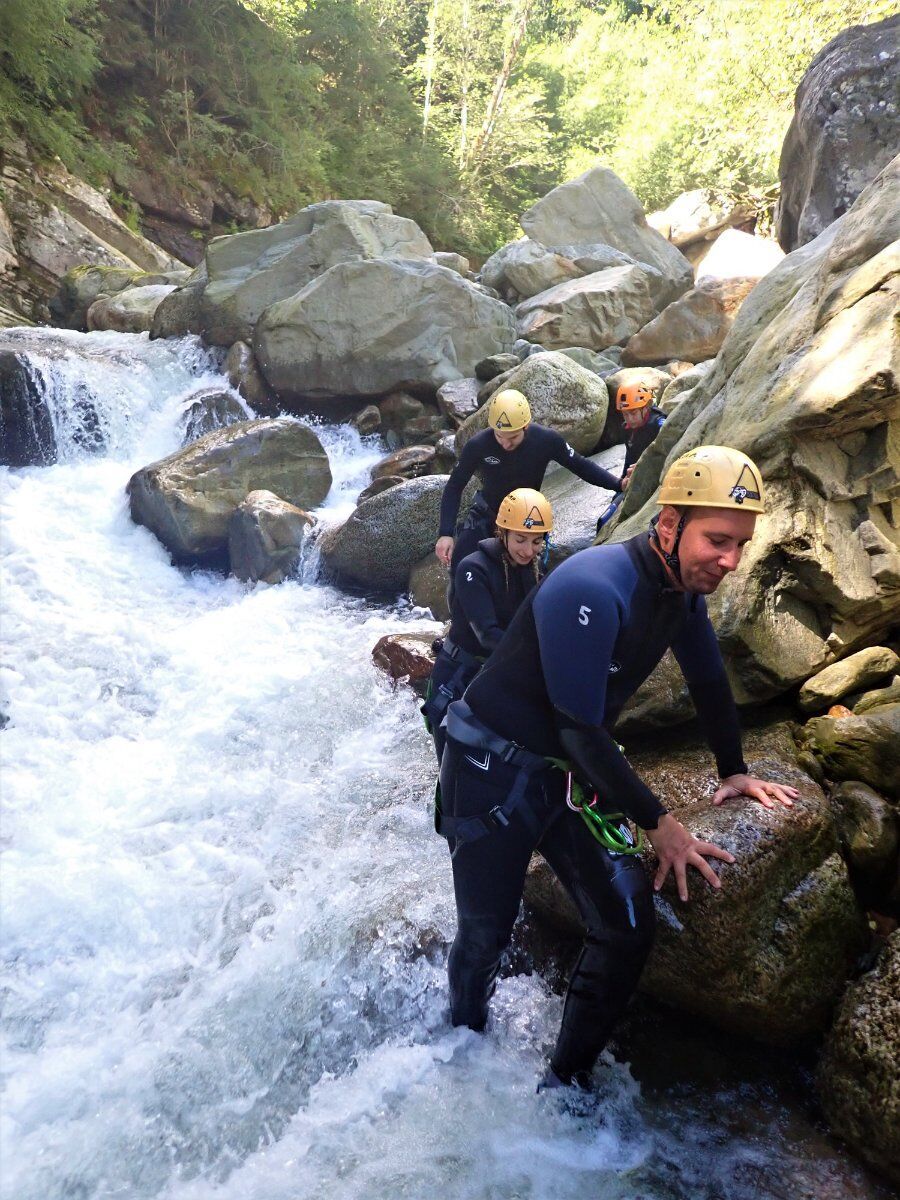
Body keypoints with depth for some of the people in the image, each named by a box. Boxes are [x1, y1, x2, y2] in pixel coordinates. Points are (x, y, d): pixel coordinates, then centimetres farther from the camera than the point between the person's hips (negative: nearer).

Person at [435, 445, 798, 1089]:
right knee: (486, 933, 7)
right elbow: (582, 730, -27)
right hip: (495, 767, -7)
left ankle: (566, 1079, 18)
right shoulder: (592, 589, -29)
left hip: (576, 771, 7)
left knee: (629, 927, -1)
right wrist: (657, 821, -17)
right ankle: (464, 1040, 39)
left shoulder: (685, 588, -3)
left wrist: (733, 770, 21)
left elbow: (710, 680, 15)